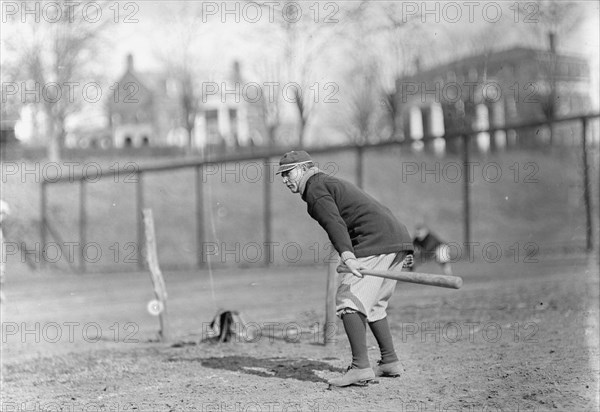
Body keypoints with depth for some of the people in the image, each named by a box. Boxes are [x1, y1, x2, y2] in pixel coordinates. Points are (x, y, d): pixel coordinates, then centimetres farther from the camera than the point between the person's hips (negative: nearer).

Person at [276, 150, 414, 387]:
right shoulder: (333, 183, 29)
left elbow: (334, 223, -22)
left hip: (375, 242, -10)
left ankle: (361, 367, -24)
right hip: (400, 238, 10)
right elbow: (378, 211, 31)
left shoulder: (315, 189, -1)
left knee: (348, 298, -14)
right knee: (372, 303, 20)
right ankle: (390, 362, 22)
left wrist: (347, 256, -37)